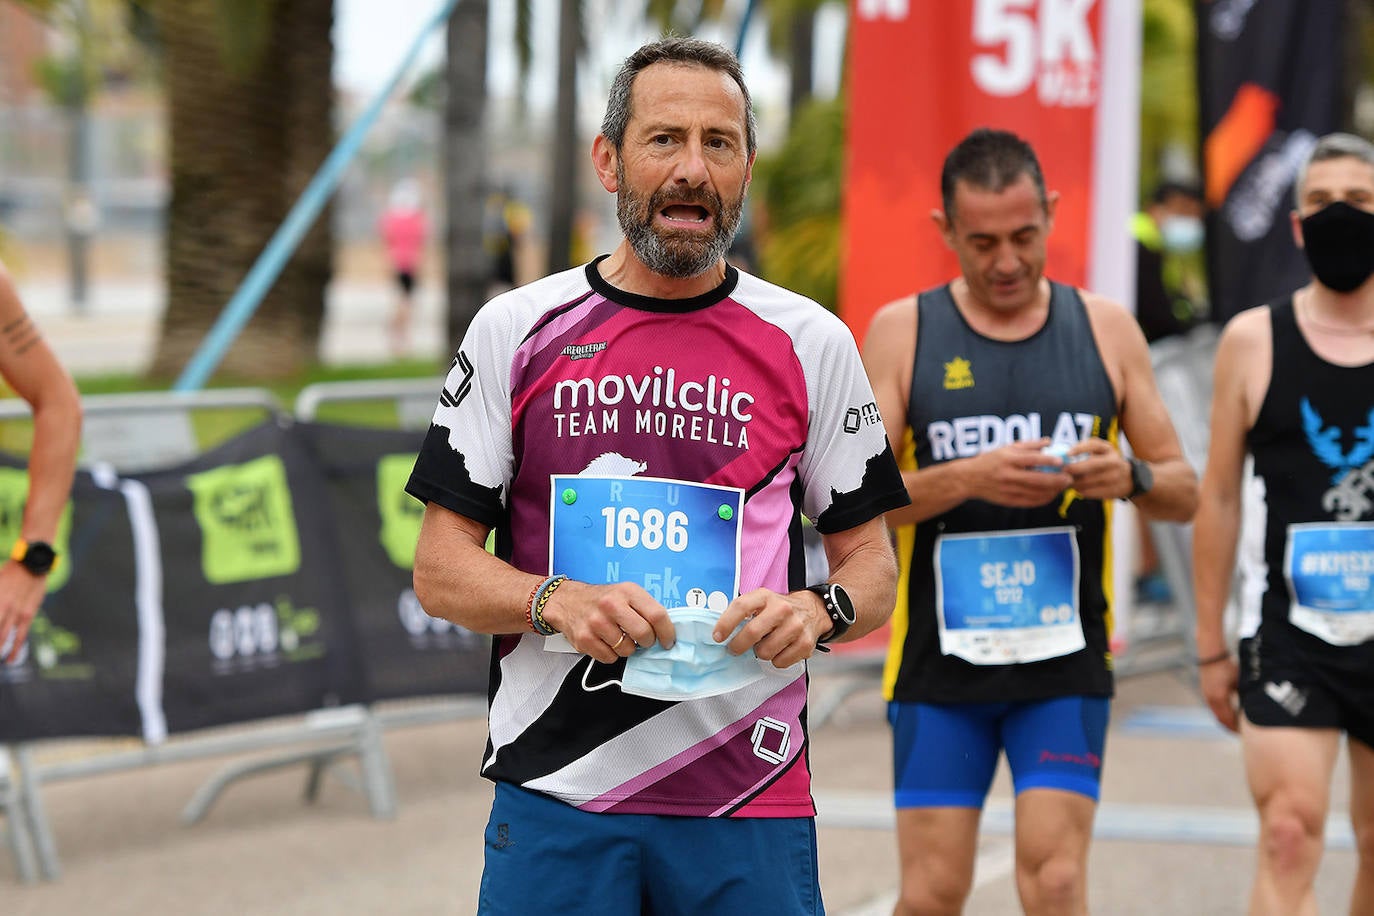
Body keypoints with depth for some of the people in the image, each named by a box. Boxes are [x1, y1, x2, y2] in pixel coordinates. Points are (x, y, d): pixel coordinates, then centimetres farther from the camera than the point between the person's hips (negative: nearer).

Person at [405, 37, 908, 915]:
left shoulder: (811, 342, 6)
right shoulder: (515, 331, 5)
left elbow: (873, 561, 10)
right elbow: (440, 568, 4)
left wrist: (816, 609, -12)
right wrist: (559, 602, -14)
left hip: (751, 807, 0)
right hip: (554, 799, 0)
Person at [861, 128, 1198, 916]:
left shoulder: (1106, 329, 6)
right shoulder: (902, 332, 1)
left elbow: (1184, 491, 9)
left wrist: (1131, 477, -14)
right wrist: (967, 478, -22)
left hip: (1065, 663, 1)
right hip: (940, 664, 0)